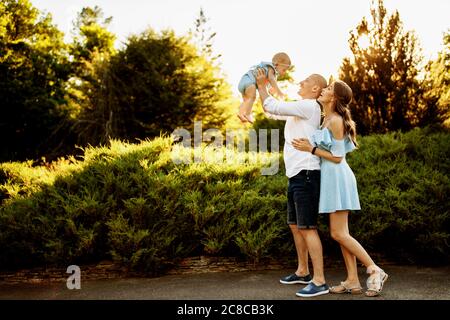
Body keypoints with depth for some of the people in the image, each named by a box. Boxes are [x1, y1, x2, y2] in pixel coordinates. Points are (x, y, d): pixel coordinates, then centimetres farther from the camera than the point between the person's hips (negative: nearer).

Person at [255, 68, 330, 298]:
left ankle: (319, 281, -11)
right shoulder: (298, 110, 19)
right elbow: (270, 111, 27)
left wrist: (262, 84, -2)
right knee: (295, 225, 17)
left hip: (306, 174, -10)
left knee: (307, 227, -12)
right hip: (296, 175, 10)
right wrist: (260, 86, 16)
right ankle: (303, 272, 29)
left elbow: (273, 107, -15)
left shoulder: (309, 106, -10)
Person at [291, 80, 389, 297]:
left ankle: (375, 271, 1)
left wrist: (311, 149, -15)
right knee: (341, 233, 8)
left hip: (337, 177, -10)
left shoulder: (336, 121, -14)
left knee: (339, 234, -8)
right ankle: (353, 281, 10)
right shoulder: (327, 119, 13)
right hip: (331, 177, 10)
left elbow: (337, 157, -14)